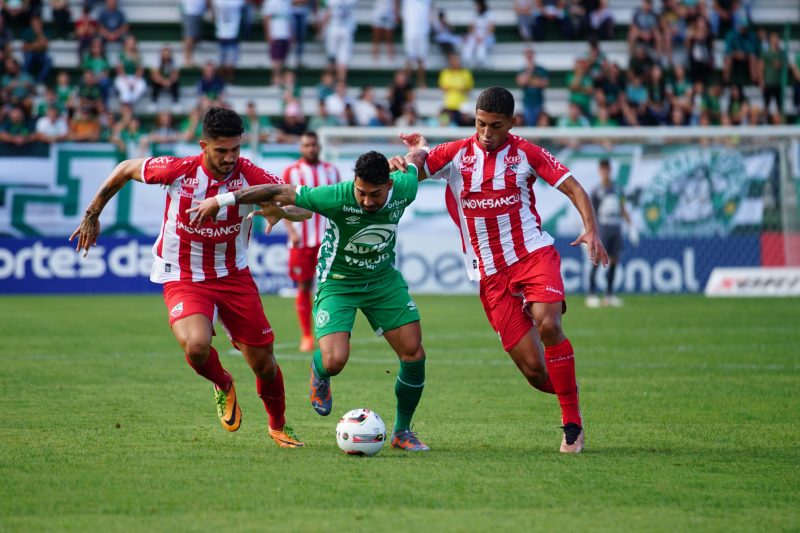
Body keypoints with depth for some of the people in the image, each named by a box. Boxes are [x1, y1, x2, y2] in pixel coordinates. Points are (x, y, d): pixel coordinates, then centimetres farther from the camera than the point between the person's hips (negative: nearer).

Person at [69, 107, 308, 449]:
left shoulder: (251, 176, -16)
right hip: (183, 278, -2)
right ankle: (223, 386, 7)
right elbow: (126, 169, 1)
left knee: (263, 363, 5)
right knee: (197, 346, -30)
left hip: (234, 276, 2)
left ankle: (278, 427, 36)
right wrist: (92, 215, 7)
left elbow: (303, 208, -14)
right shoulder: (178, 170, -17)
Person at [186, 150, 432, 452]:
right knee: (334, 362, -21)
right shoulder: (336, 197, -32)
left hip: (384, 280, 4)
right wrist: (221, 201, -23)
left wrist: (418, 153, 28)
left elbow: (417, 159, 3)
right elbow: (280, 192, -26)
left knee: (414, 355, -3)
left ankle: (402, 432, 17)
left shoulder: (404, 188, -21)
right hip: (337, 282, -4)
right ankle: (319, 373, 20)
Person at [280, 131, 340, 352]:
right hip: (301, 240, -1)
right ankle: (307, 336, 11)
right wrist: (291, 231, -13)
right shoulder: (291, 172, 3)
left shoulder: (331, 171, 10)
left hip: (327, 239, 1)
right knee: (304, 286, 2)